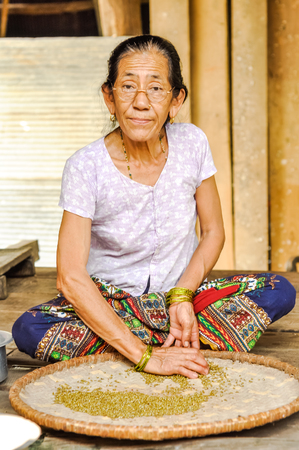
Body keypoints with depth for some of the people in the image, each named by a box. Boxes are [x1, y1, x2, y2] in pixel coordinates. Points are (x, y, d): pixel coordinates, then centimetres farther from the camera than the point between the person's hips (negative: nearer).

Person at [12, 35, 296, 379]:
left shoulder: (192, 144, -10)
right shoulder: (85, 167, -20)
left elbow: (213, 232, 1)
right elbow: (70, 278, -25)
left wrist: (182, 296, -17)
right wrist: (144, 355, -32)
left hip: (183, 290, 2)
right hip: (110, 302, -2)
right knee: (28, 330, -30)